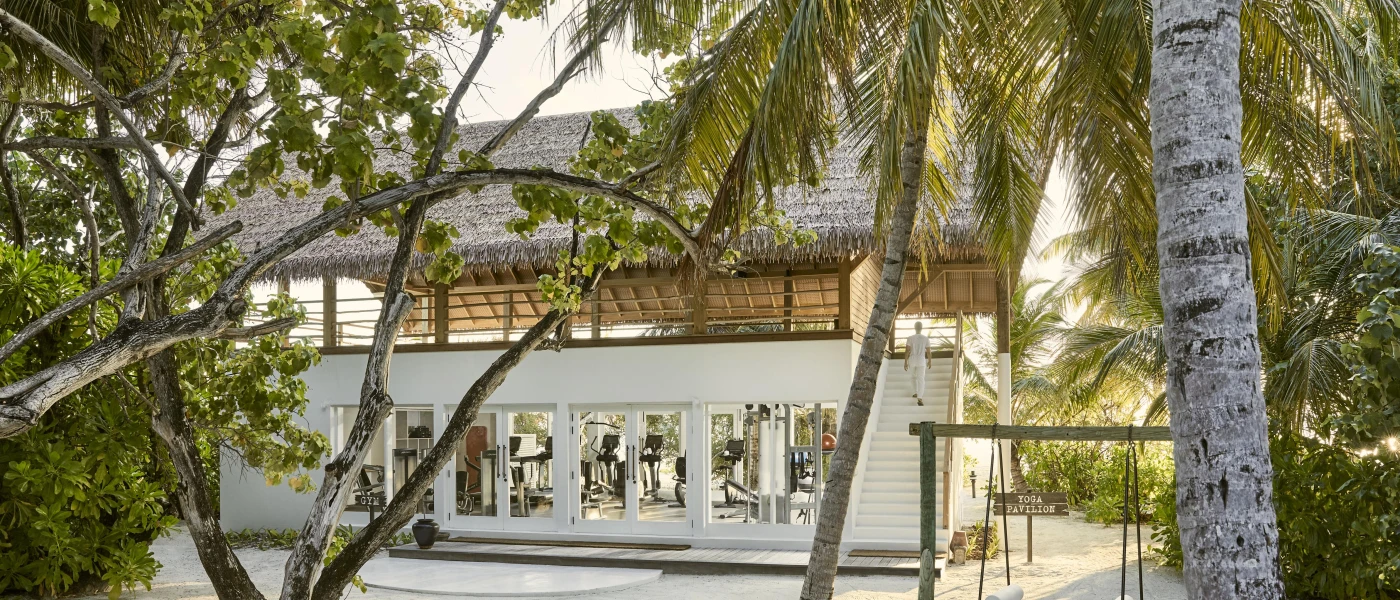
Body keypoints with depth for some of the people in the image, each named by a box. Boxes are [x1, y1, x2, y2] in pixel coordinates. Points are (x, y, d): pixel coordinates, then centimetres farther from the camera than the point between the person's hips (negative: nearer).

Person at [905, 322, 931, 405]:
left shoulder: (910, 338, -6)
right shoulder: (925, 338, -4)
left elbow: (907, 351, -9)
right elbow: (928, 351, -1)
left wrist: (905, 362, -3)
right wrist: (930, 361, 13)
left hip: (912, 360, 1)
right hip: (921, 360, -1)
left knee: (914, 376, 25)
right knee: (921, 379, -4)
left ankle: (916, 393, 32)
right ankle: (919, 398, -16)